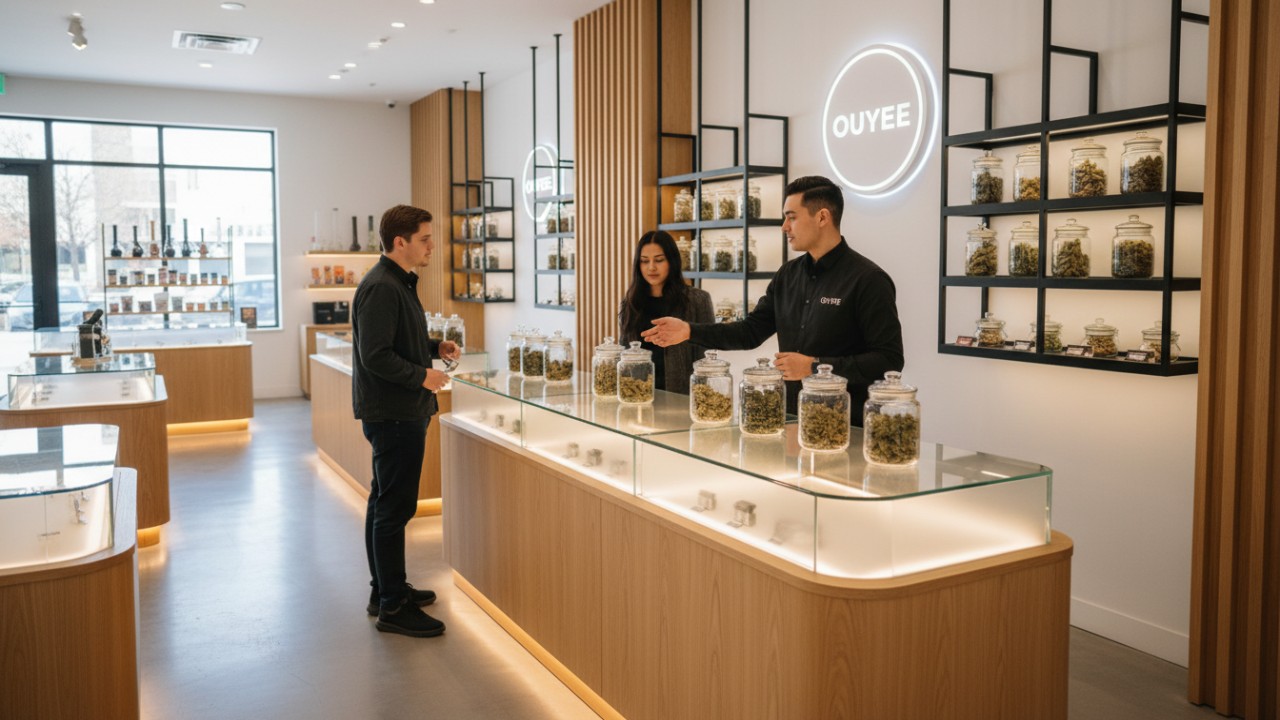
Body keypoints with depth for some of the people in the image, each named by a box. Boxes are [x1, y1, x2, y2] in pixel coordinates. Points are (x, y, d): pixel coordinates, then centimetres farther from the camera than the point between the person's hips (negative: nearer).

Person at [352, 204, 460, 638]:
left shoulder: (399, 283, 15)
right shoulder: (381, 288, -19)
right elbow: (375, 356, -24)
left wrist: (435, 347, 9)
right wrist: (423, 376, -17)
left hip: (397, 412, 11)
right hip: (393, 414, -11)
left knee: (385, 503, 17)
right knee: (393, 508, -5)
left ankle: (385, 590, 29)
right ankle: (393, 607, 3)